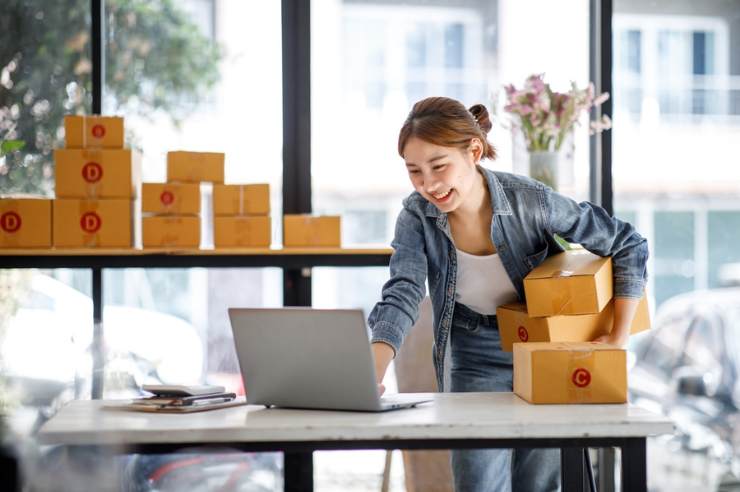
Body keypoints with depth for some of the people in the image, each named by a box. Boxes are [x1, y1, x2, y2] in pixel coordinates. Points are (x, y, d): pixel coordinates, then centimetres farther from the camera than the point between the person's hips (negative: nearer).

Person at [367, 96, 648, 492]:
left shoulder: (531, 202, -24)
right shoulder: (417, 217, -17)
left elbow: (628, 245, -15)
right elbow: (401, 297, -28)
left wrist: (620, 337, -18)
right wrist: (371, 377, -45)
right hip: (475, 360, 1)